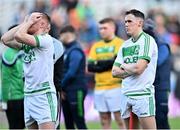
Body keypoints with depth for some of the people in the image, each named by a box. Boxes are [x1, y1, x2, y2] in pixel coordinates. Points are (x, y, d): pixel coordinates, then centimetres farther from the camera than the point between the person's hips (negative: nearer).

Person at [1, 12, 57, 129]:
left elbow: (19, 36, -20)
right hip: (29, 95, 8)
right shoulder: (27, 43, 15)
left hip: (44, 94, -8)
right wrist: (24, 23, 9)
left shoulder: (46, 39, -9)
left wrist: (30, 22, -4)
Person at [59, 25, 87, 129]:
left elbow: (71, 73, -20)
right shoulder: (68, 50, 15)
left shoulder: (75, 51, -13)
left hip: (76, 90, -9)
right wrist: (62, 89, 2)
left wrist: (61, 86, -8)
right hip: (67, 92, 9)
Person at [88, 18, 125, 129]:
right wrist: (107, 65, -10)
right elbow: (90, 66, 4)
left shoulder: (120, 44, -1)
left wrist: (98, 63, -4)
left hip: (115, 87, -6)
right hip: (99, 89, 6)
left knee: (120, 120, -7)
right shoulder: (96, 46, 15)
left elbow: (116, 61, -15)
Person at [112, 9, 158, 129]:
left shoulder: (147, 40, -7)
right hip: (126, 94, 7)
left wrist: (124, 66, 2)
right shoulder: (125, 45, 16)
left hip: (143, 93, -7)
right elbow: (115, 72, 12)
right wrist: (131, 70, -4)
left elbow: (138, 68, -17)